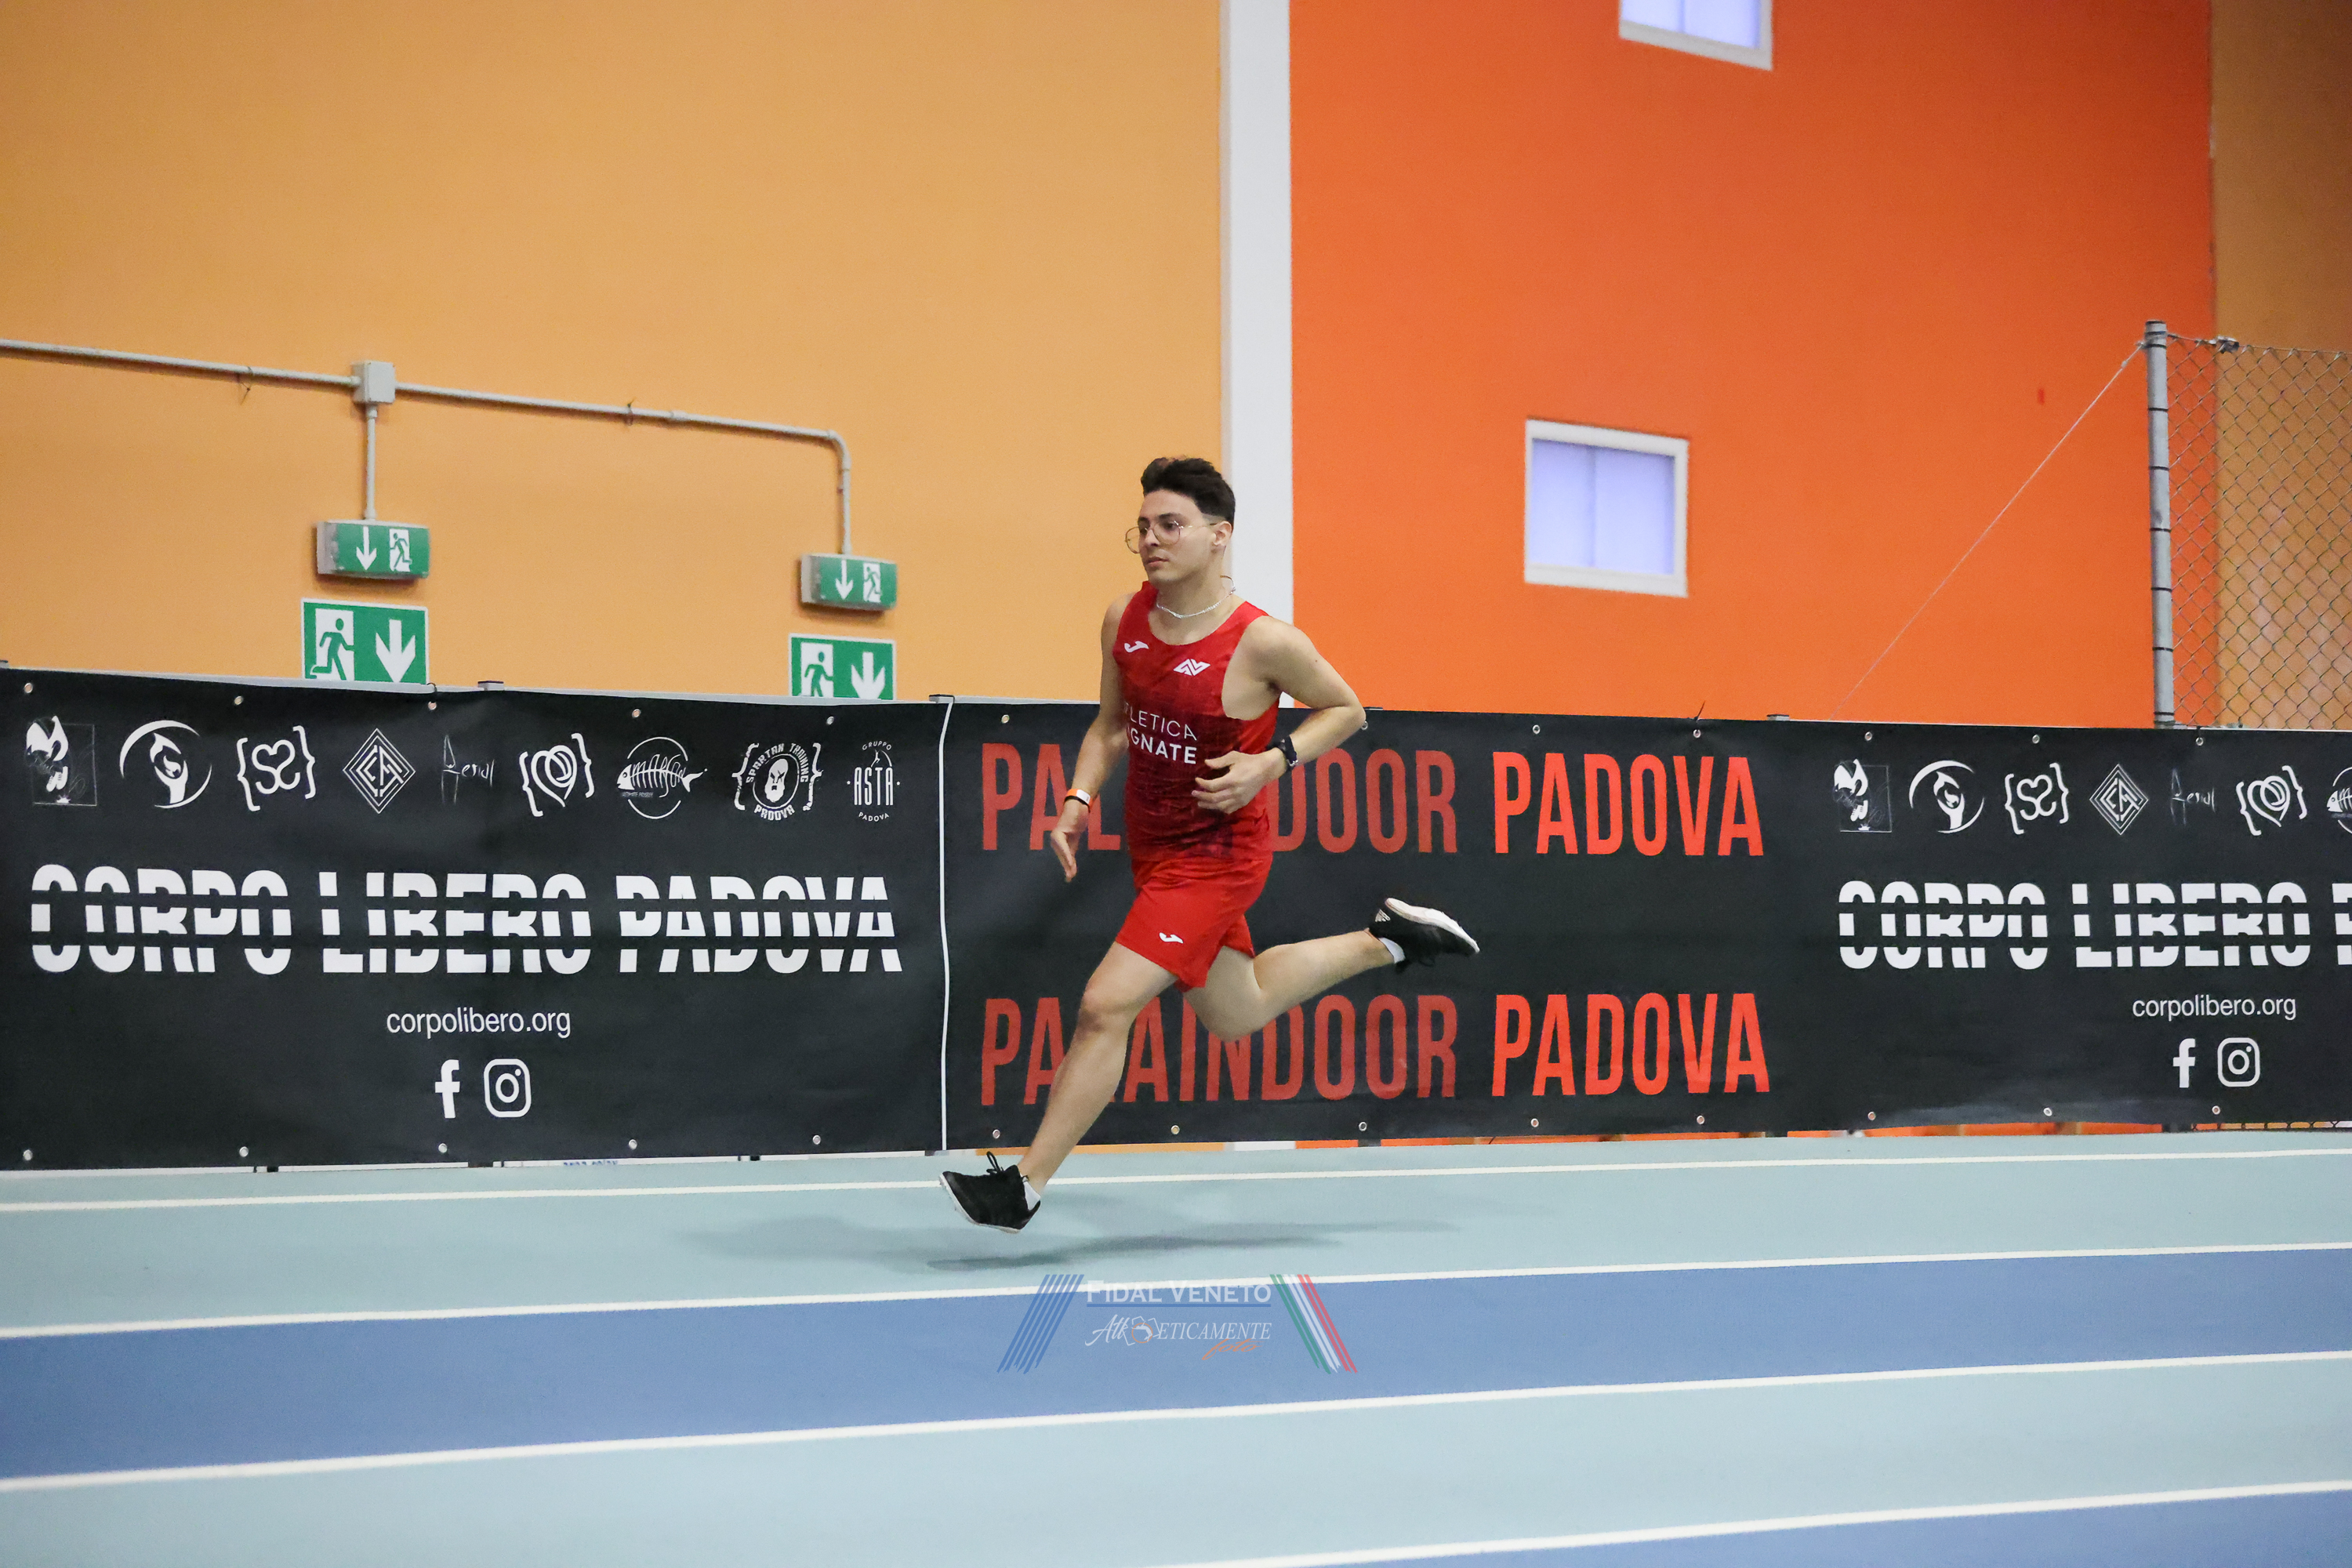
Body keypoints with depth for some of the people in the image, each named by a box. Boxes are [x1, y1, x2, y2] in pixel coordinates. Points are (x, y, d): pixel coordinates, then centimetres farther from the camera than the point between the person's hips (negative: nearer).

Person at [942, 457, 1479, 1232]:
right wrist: (1079, 800, -5)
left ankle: (1025, 1187, -7)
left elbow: (1346, 710, -5)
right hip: (1152, 846, 8)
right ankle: (1384, 940, 41)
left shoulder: (1264, 641, -21)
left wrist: (1272, 762, -19)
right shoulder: (1122, 618, -4)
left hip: (1215, 854, -7)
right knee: (1235, 1013, 23)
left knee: (1105, 1006, -17)